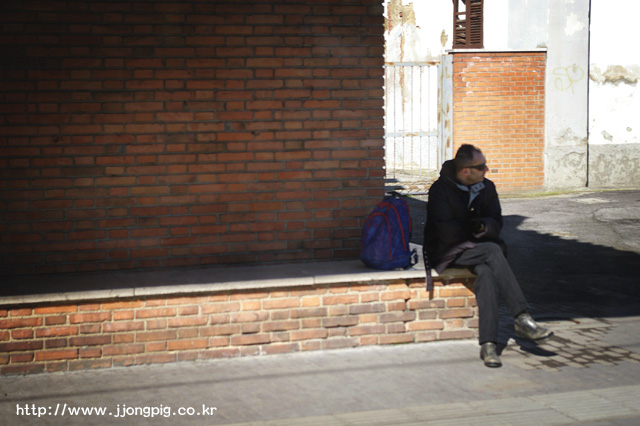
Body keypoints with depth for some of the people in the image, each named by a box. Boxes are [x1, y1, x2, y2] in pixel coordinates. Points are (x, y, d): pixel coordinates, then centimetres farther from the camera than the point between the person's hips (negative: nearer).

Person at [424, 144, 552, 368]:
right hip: (447, 253, -4)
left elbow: (496, 223, 0)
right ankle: (521, 318, -33)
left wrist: (483, 226, -22)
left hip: (478, 251, 4)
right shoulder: (441, 189, -8)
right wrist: (475, 230, -5)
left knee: (486, 272, -31)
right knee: (493, 250, -32)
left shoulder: (487, 187, 8)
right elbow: (447, 231, -15)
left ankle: (488, 344, -37)